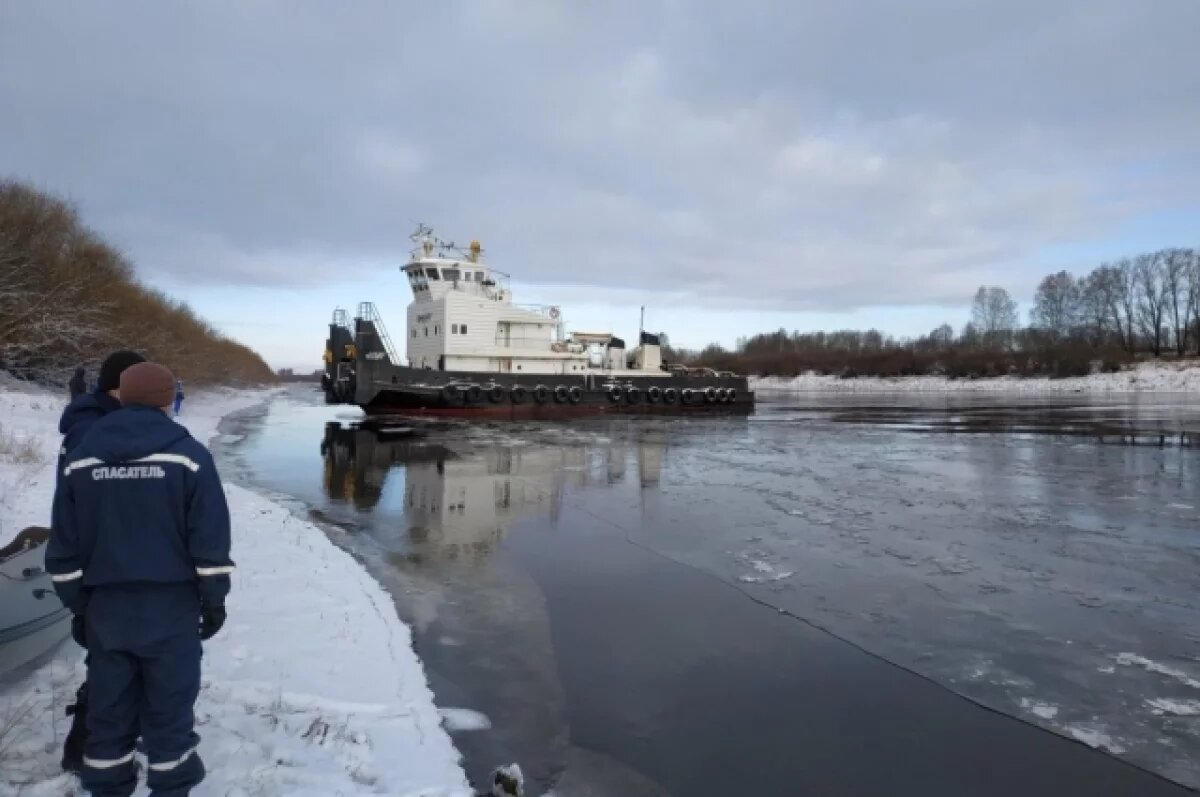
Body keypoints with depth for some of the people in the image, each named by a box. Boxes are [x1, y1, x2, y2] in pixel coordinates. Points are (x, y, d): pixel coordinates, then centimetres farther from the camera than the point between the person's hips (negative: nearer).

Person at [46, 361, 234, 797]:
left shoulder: (81, 459, 3)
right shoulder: (188, 455, -10)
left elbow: (64, 546, 6)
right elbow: (210, 540, -11)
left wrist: (76, 602, 16)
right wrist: (214, 599, -1)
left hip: (105, 606, 4)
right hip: (170, 606, -4)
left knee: (108, 709, 15)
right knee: (169, 709, 6)